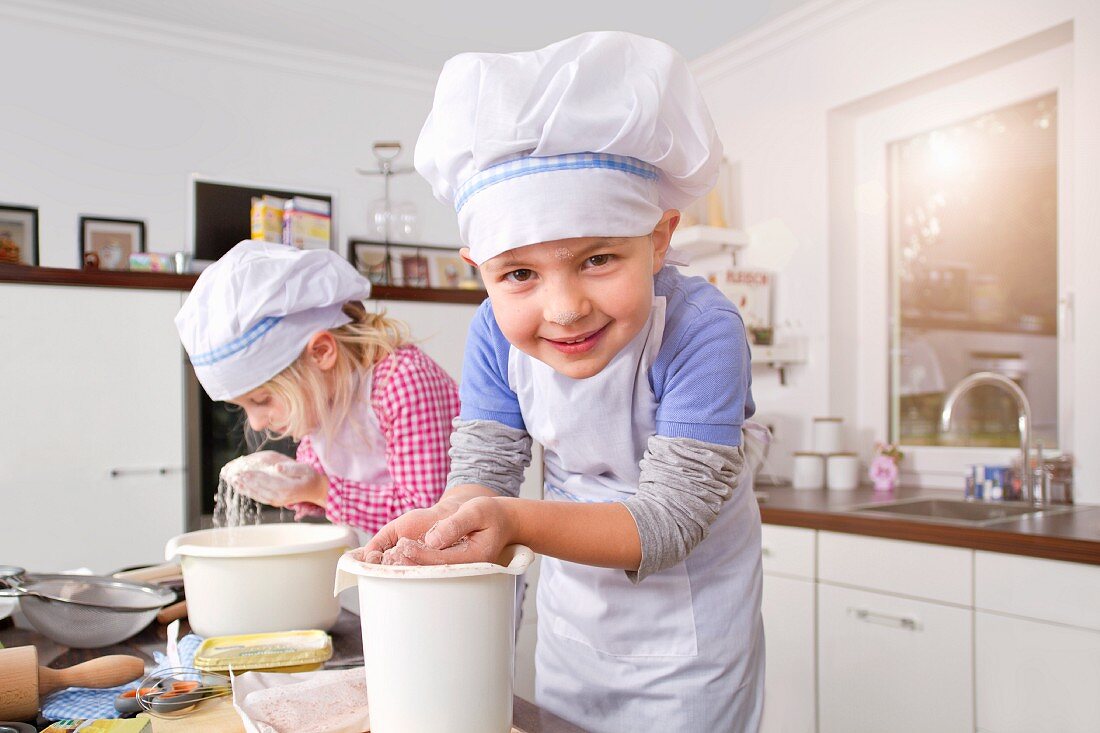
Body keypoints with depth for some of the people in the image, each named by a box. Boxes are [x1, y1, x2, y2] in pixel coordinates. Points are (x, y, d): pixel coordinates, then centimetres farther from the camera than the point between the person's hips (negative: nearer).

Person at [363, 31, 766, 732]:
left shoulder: (701, 329, -33)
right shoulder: (496, 334, -18)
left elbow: (669, 519, -34)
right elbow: (483, 467, -14)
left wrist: (517, 520, -49)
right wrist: (449, 519, -38)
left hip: (687, 618, -4)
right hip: (573, 601, 5)